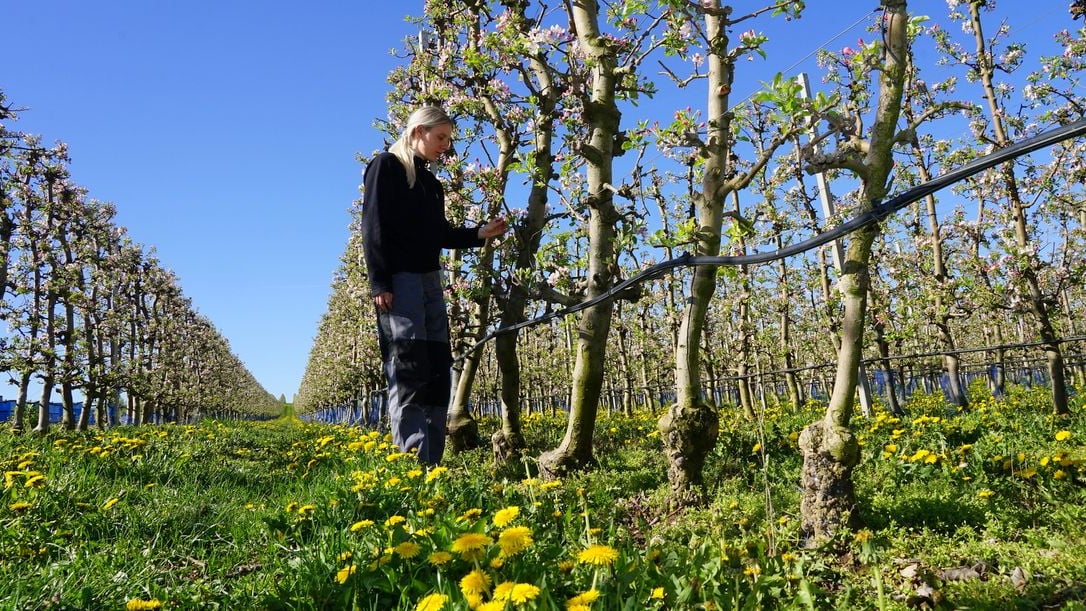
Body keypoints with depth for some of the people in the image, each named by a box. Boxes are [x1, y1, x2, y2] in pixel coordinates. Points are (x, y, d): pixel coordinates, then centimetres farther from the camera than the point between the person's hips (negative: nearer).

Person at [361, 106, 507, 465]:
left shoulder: (432, 183, 23)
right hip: (399, 281, -8)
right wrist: (379, 283, -16)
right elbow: (373, 229, -8)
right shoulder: (386, 167, 1)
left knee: (438, 371, 2)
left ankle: (432, 462, 6)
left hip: (430, 281, 8)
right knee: (409, 371, -12)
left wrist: (480, 234, 6)